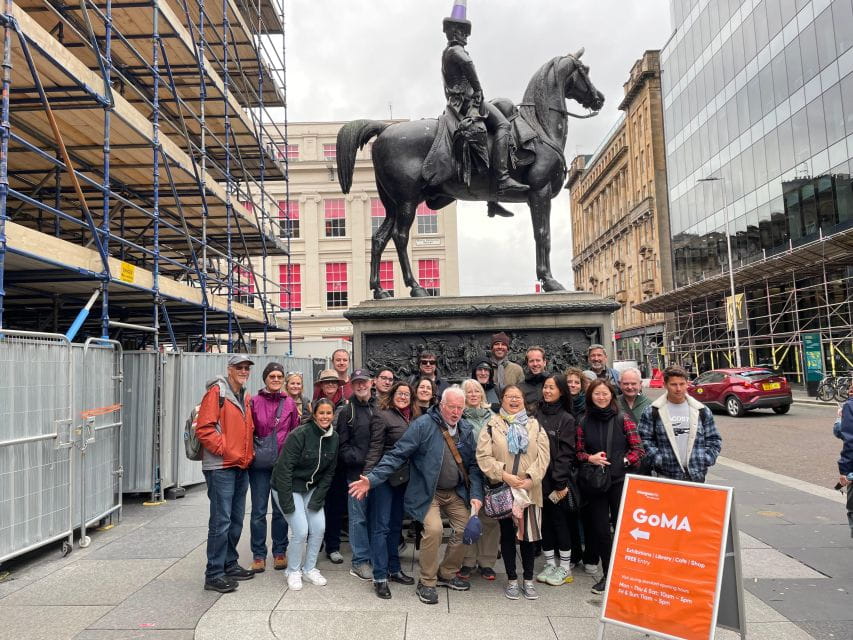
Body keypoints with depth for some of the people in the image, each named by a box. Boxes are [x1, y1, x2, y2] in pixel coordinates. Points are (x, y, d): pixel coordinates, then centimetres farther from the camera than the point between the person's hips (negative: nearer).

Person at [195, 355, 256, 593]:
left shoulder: (246, 397, 15)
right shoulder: (216, 392, -8)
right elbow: (204, 428, -15)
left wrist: (249, 453, 10)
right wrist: (225, 450, -16)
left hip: (241, 466, 8)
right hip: (220, 467, -8)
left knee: (236, 520, 15)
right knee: (221, 521, -5)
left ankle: (230, 564, 28)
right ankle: (214, 575, 4)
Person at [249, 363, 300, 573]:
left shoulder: (290, 403, 4)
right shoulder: (254, 402, -1)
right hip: (259, 463, -1)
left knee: (281, 509, 9)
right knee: (258, 510, 3)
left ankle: (280, 552, 22)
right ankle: (258, 554, 16)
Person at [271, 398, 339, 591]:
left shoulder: (334, 438, -6)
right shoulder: (300, 434, -23)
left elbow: (329, 472, 0)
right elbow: (284, 468, -22)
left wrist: (317, 499, -6)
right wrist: (287, 503, -21)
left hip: (311, 489, 6)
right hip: (288, 487, -5)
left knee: (319, 528, -3)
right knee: (301, 531, -12)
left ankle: (309, 568, 19)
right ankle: (293, 571, 12)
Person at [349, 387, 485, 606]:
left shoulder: (466, 429, 1)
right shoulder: (422, 425, -17)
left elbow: (473, 465, 7)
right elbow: (397, 455, -20)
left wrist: (475, 495, -3)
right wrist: (372, 478, -29)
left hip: (456, 492, 6)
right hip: (428, 492, -6)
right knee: (434, 528, -23)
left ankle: (447, 574, 29)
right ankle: (426, 583, 0)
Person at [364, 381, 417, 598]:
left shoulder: (409, 419, 12)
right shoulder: (382, 416, -9)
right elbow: (375, 449, -13)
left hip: (402, 479, 7)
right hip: (384, 477, -7)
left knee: (396, 525, 16)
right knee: (381, 527, -1)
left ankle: (394, 570, 27)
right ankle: (380, 577, 5)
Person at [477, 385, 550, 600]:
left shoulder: (535, 425, 7)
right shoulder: (492, 425, 0)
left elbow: (543, 455, -1)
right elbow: (483, 456, -8)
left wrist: (530, 479, -14)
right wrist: (504, 475, -17)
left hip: (530, 490, 2)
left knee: (528, 534, 8)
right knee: (507, 535, 9)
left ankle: (528, 580, 24)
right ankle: (512, 580, 23)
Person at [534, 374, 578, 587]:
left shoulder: (566, 419, -4)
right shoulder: (536, 415, 6)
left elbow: (565, 453, -9)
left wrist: (560, 482, -14)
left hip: (557, 480, -4)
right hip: (539, 478, 4)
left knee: (560, 521, 5)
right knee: (544, 521, 11)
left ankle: (565, 567, 19)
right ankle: (550, 565, 25)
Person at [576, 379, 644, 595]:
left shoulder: (623, 419, -2)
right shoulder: (584, 423, 5)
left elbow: (638, 448, 0)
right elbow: (578, 452, 9)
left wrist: (624, 461, -13)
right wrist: (590, 458, -10)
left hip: (620, 480, -2)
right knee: (600, 530, 8)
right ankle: (608, 574, 23)